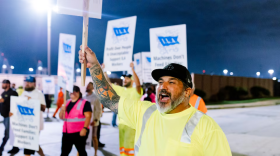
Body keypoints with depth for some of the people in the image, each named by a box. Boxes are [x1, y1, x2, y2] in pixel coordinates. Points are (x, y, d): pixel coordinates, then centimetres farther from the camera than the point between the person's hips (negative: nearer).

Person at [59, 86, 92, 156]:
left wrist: (85, 128, -24)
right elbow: (61, 117, 17)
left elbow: (88, 116, -14)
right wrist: (62, 110, -4)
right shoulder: (67, 103, 14)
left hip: (79, 132, -6)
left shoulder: (85, 103, -6)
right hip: (67, 132, 6)